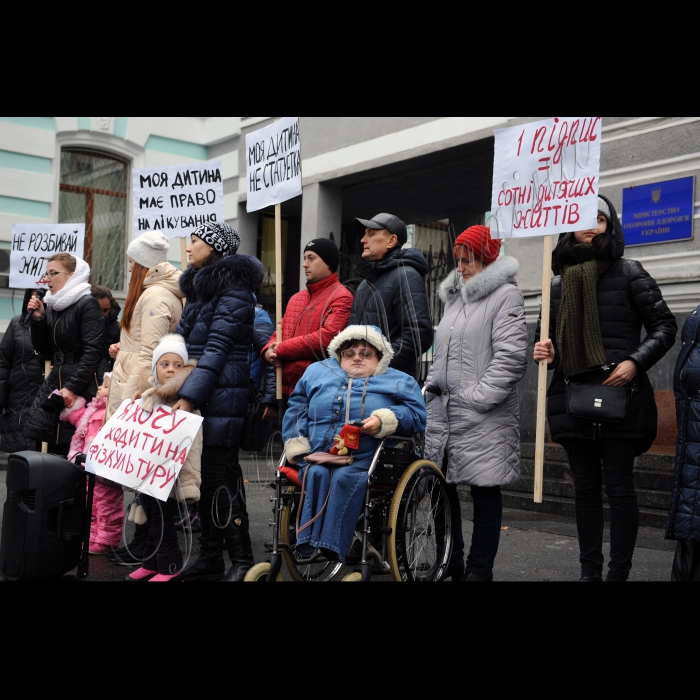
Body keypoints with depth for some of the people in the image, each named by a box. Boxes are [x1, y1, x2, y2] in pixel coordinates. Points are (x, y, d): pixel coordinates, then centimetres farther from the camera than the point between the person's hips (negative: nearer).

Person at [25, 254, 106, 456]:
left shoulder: (87, 305, -8)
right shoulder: (51, 306, 13)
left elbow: (92, 352, -15)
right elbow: (44, 351, 15)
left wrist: (73, 387, -19)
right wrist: (38, 318, 2)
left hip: (81, 387, -7)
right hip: (54, 382, 7)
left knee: (72, 449, -7)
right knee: (54, 448, 3)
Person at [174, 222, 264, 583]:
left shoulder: (233, 292, -10)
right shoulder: (200, 289, 19)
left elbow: (217, 350, -18)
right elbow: (181, 342, 21)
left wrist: (188, 397, -23)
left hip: (222, 397, -9)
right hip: (197, 396, 9)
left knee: (220, 475, -8)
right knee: (203, 474, 10)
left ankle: (242, 561, -1)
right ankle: (210, 556, 19)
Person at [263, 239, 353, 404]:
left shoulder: (341, 298, -7)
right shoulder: (296, 299, 19)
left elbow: (326, 337, -19)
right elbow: (280, 334, 21)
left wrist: (280, 350, -11)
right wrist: (269, 351, -4)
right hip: (286, 388, 8)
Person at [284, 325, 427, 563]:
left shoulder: (398, 381, 18)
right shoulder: (318, 372, 26)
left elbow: (417, 416, 4)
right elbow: (297, 409, 19)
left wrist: (385, 421, -14)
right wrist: (297, 448, 4)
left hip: (365, 461, -2)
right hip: (318, 459, 3)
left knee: (346, 478, -33)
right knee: (317, 475, -30)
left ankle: (332, 554, -39)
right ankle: (308, 550, -36)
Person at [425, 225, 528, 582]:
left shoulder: (505, 295, -5)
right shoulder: (455, 296, 19)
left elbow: (511, 356, -16)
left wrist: (478, 396, -18)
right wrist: (431, 387, 13)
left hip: (484, 417, -8)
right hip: (443, 411, 8)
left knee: (484, 489, 0)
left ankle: (479, 569, 10)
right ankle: (451, 562, 24)